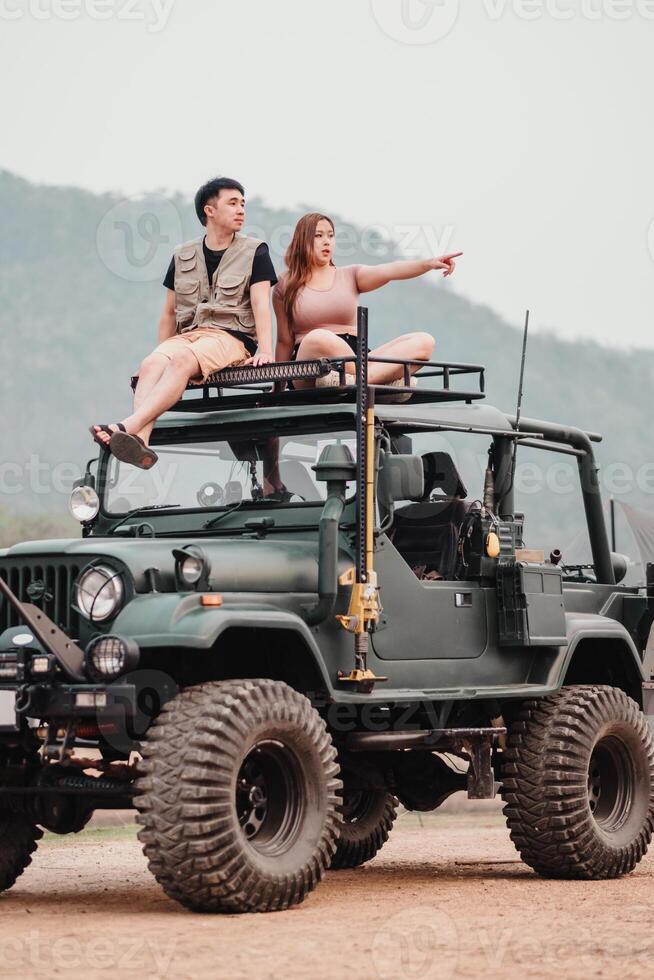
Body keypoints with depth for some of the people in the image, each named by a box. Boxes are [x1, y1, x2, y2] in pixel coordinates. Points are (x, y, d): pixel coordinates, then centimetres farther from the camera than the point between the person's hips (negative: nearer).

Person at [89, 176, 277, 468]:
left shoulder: (255, 252, 9)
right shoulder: (183, 256, 18)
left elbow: (261, 304, -3)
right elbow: (170, 313, 22)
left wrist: (265, 350, -18)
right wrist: (162, 354, 13)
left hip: (231, 338, -4)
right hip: (187, 335, 4)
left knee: (182, 360, -35)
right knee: (151, 364, -30)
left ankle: (127, 427, -51)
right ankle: (140, 442, -50)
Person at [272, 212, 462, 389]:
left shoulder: (350, 276, 15)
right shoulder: (286, 286, 10)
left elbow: (389, 271, -3)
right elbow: (284, 342, 11)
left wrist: (430, 263, -20)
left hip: (355, 357, 4)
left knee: (423, 341, -18)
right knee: (319, 339, -41)